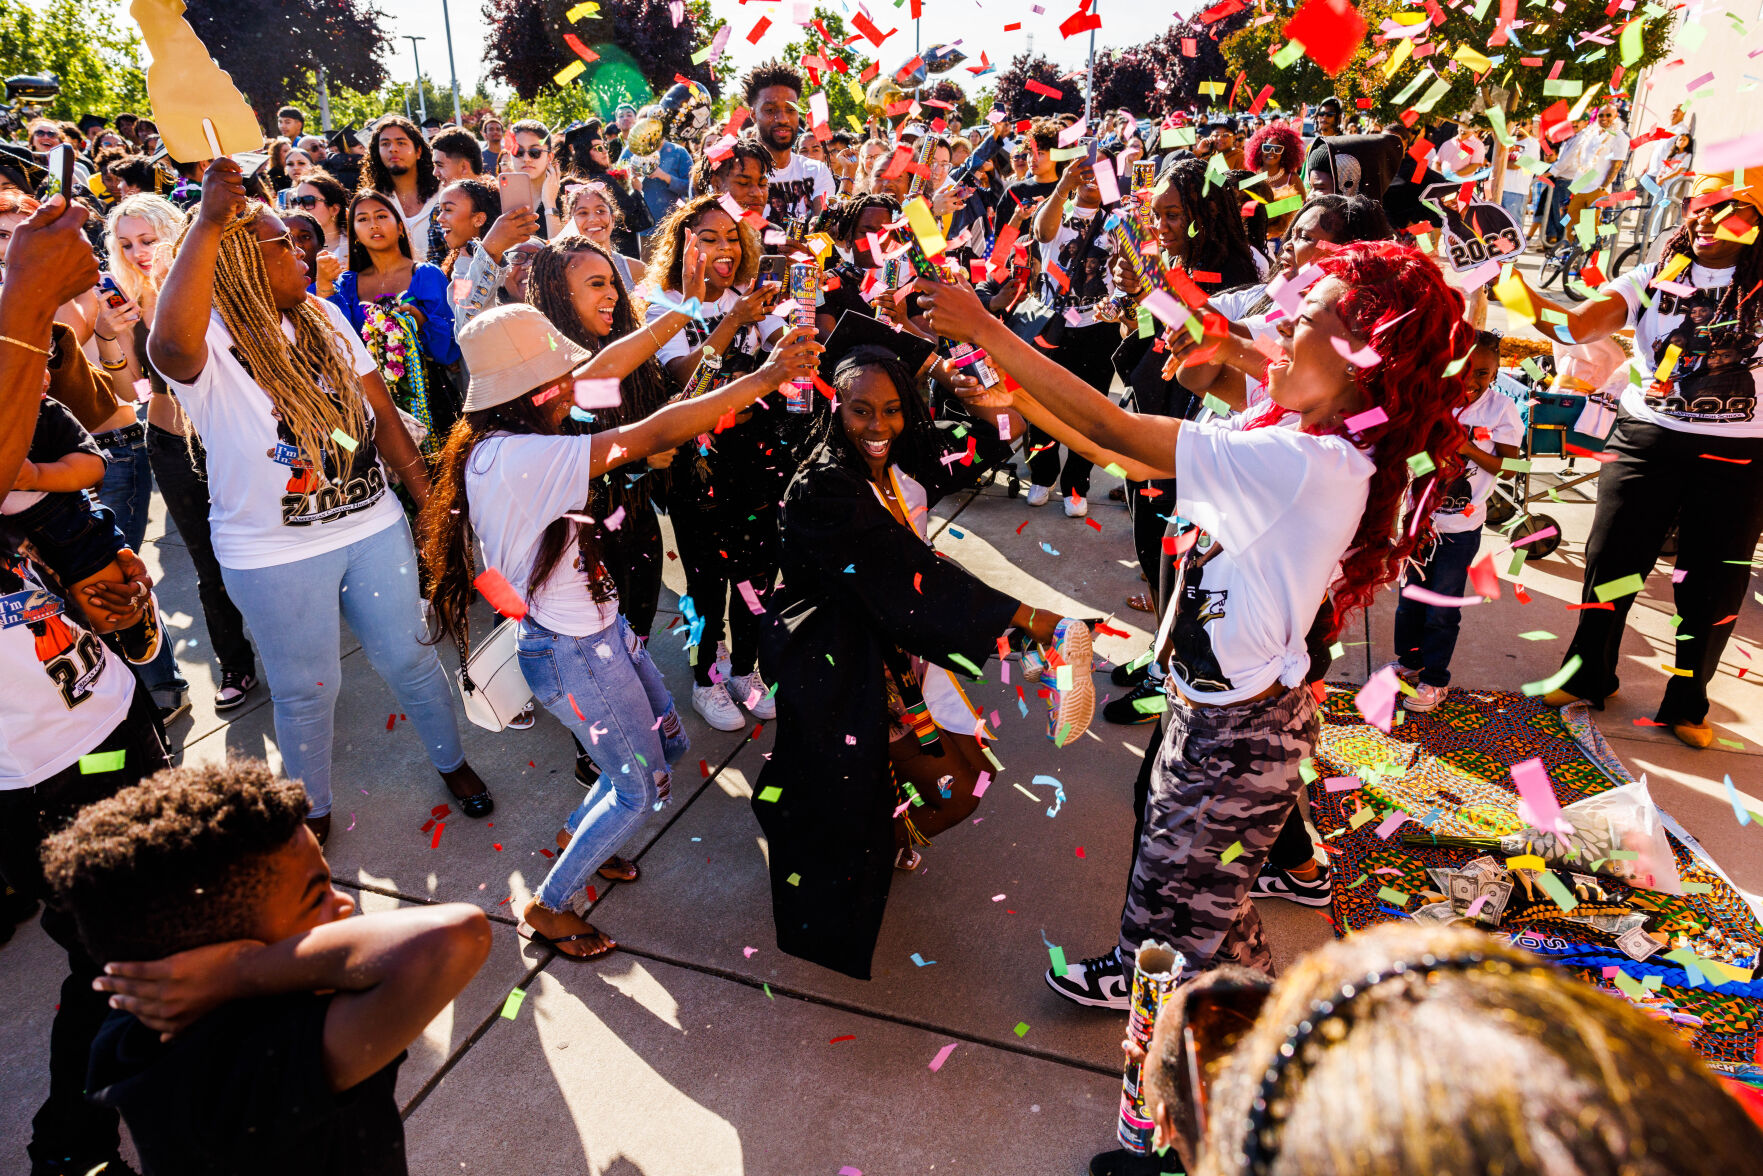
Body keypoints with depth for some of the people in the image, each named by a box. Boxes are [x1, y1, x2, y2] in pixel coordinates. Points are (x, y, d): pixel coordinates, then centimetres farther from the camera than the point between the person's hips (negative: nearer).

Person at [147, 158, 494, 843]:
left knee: (409, 659, 17)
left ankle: (452, 762, 40)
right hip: (275, 556, -4)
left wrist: (431, 498, 1)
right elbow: (169, 343, -42)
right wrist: (209, 222, -40)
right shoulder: (208, 343, -16)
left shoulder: (323, 318, 3)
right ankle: (313, 812, 37)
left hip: (372, 526, 4)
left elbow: (381, 413, 5)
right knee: (305, 690, 13)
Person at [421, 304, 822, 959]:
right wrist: (766, 376, -31)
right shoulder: (511, 457, -30)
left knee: (668, 743, 22)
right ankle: (549, 906, 28)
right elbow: (654, 435, -35)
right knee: (642, 788, 8)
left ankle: (580, 840, 44)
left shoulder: (503, 446, 1)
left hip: (599, 632, 10)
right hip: (572, 654, -10)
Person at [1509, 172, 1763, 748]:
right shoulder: (1653, 279, 2)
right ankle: (1588, 675, 26)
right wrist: (1520, 291, -31)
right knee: (1611, 560, 4)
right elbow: (1580, 323, -14)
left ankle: (1687, 702, 26)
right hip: (1647, 440, 0)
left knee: (1712, 582, 8)